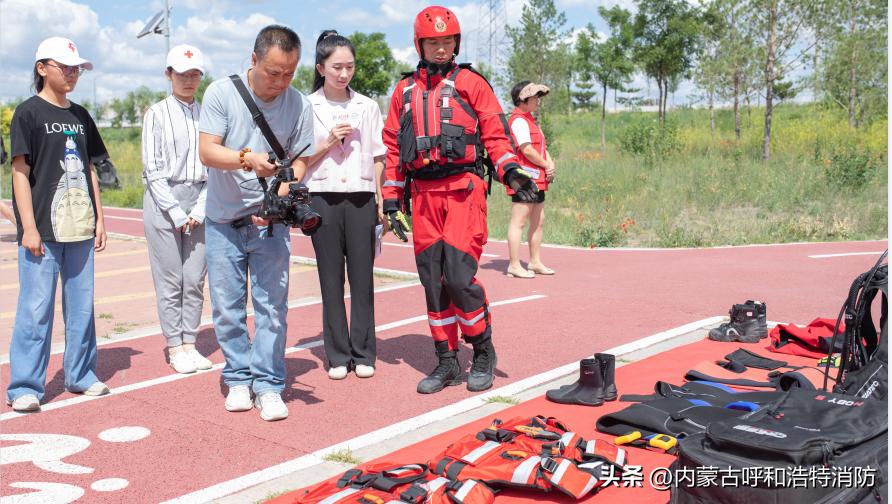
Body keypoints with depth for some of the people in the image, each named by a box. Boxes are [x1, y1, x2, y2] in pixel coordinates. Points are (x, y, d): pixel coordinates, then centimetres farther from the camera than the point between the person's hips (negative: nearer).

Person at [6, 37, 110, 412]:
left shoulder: (80, 116, 14)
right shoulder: (28, 113, -3)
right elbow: (20, 172, -7)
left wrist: (99, 220, 11)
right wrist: (29, 227, -13)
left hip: (80, 228, 6)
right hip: (43, 229, -6)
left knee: (82, 305, 10)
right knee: (36, 308, -4)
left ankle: (80, 375, 22)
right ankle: (24, 386, 5)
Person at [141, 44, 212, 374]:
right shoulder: (157, 114, 1)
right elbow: (152, 169, -4)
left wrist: (200, 209, -3)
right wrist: (177, 213, -9)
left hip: (200, 202, 3)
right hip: (164, 201, -3)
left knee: (195, 279, 5)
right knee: (170, 280, 0)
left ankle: (190, 343, 15)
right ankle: (175, 347, 10)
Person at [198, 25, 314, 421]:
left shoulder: (299, 105, -6)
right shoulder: (222, 92, -8)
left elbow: (299, 164, -3)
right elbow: (206, 151, -14)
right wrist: (248, 158, -32)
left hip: (270, 222, 0)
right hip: (223, 221, 0)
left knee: (272, 306, -1)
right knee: (227, 308, 6)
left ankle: (268, 385, 9)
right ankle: (239, 379, 20)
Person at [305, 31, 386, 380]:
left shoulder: (367, 106, 9)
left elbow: (378, 157, 10)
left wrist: (381, 201, 3)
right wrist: (329, 142, -10)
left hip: (361, 198, 1)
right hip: (323, 198, -1)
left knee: (362, 277, 2)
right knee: (331, 279, 4)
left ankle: (363, 354, 12)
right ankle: (338, 355, 12)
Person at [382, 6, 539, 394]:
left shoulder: (471, 83, 7)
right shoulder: (404, 91, 17)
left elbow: (495, 135, 1)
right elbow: (393, 148, 17)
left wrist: (511, 171, -16)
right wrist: (391, 200, 12)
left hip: (463, 190, -4)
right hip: (424, 195, 4)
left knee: (458, 276, -13)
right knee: (432, 280, 6)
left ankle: (483, 352, 8)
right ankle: (447, 362, 17)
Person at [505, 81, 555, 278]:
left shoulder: (530, 121, 21)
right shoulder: (519, 121, -11)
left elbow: (542, 148, 19)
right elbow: (527, 150, -19)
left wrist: (551, 165, 1)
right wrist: (546, 166, -7)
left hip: (537, 179, 10)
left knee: (538, 221, 14)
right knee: (518, 222, -7)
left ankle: (535, 262, 22)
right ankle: (514, 265, -5)